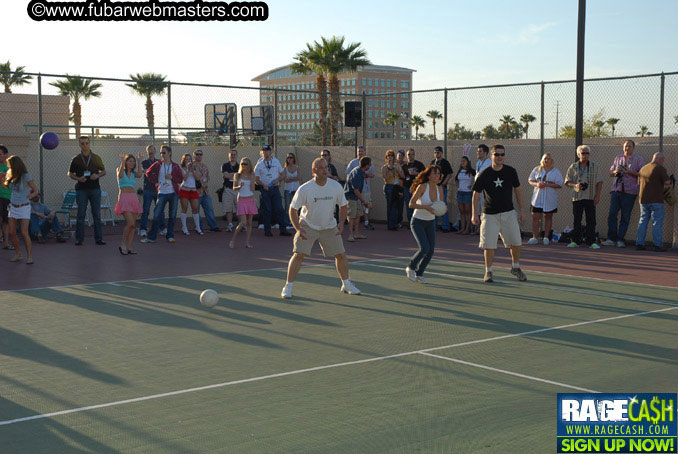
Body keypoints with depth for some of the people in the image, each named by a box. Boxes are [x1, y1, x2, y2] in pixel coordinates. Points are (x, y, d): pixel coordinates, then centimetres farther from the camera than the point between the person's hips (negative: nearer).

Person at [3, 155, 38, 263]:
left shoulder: (26, 176, -16)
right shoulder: (10, 175, 1)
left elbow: (35, 191, -12)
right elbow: (6, 186, 17)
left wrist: (31, 195, -35)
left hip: (24, 207, -6)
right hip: (13, 207, 6)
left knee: (24, 232, -14)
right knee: (12, 232, 2)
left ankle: (29, 256, -8)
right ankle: (18, 253, 18)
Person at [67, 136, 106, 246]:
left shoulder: (96, 158, 8)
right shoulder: (76, 159, 6)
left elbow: (104, 171, 14)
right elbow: (70, 174, 10)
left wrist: (97, 175, -7)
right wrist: (78, 178, -10)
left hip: (95, 189, 1)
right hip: (81, 190, -1)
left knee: (97, 215, 2)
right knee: (81, 215, -1)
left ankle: (98, 238, 7)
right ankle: (79, 239, 5)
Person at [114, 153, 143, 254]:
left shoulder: (133, 173, 14)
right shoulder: (120, 170, 4)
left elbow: (139, 175, -9)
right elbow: (120, 175, -20)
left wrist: (139, 162, -11)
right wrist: (122, 162, -27)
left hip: (133, 198, 5)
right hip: (124, 198, -5)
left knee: (132, 224, 3)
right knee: (130, 223, -17)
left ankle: (129, 247, 8)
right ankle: (123, 244, -1)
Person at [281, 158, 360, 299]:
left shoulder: (336, 187, -11)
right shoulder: (304, 189, -20)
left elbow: (343, 206, 5)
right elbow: (293, 209, -10)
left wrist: (341, 222, -9)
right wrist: (298, 229, -20)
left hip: (329, 226, 3)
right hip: (308, 226, -3)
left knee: (341, 255, 2)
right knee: (298, 254, -15)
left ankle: (346, 284, 23)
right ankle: (288, 287, -6)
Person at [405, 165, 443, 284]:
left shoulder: (439, 189, -2)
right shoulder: (422, 187, -18)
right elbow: (411, 204, -18)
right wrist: (426, 207, -30)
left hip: (430, 223, 6)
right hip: (418, 222, -6)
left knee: (431, 251, -1)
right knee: (424, 248, -19)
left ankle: (419, 274, 19)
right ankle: (410, 268, 7)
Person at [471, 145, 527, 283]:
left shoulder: (510, 171, 0)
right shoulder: (485, 174, -6)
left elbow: (517, 190, 10)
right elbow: (476, 194, 0)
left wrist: (521, 210, 6)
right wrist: (475, 214, -4)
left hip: (509, 213, 2)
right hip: (490, 214, -2)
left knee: (516, 243, 1)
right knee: (489, 245, -5)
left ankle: (515, 267, 24)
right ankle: (488, 272, 11)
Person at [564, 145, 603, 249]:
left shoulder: (594, 167, 7)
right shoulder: (573, 167, 7)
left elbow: (599, 182, 8)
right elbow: (567, 182, 9)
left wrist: (598, 195, -2)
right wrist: (575, 185, -11)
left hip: (590, 197, 0)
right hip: (577, 197, 1)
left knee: (591, 220, -2)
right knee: (577, 220, 3)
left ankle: (592, 242, 1)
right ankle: (575, 241, 10)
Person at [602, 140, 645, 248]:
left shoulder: (638, 160, 5)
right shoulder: (618, 158, 18)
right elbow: (611, 173, 20)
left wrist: (629, 172, -15)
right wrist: (615, 171, -3)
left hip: (629, 192, -3)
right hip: (616, 189, 3)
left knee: (625, 217, -2)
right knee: (612, 214, -5)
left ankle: (620, 239, 3)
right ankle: (611, 238, -1)